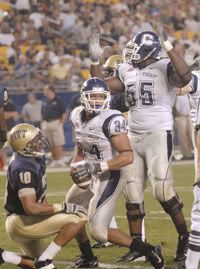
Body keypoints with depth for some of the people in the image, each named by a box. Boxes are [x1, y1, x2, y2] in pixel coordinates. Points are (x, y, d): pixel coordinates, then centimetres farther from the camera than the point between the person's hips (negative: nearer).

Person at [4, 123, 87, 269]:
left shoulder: (36, 158, 4)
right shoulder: (24, 169, -26)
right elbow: (31, 208, -29)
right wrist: (62, 207, -23)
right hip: (23, 223, -10)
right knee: (79, 218, -19)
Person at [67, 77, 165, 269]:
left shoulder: (111, 120, -24)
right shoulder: (77, 116, 1)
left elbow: (127, 156, -28)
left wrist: (96, 166, -32)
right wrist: (76, 164, 1)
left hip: (110, 178, -9)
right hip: (91, 177, 9)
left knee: (98, 231, -14)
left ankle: (149, 251, -9)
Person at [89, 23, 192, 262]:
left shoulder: (165, 67, -10)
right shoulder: (127, 71, 10)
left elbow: (185, 78, -31)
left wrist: (168, 48, -33)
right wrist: (95, 59, 12)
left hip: (158, 136, -7)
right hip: (133, 137, 7)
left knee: (162, 190, -12)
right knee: (133, 194, 6)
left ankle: (185, 236, 7)